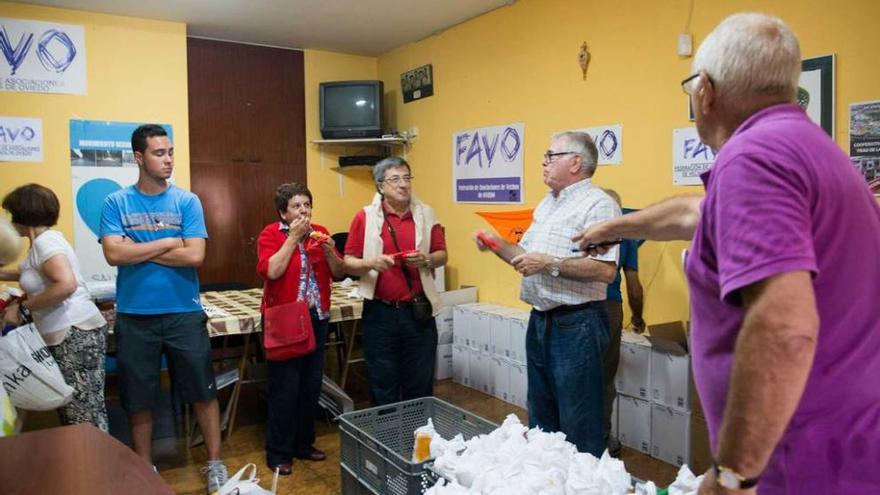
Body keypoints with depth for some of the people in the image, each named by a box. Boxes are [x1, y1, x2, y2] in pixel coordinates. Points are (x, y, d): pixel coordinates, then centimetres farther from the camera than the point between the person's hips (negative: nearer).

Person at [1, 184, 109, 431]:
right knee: (74, 413, 12)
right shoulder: (45, 239, 18)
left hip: (75, 335, -10)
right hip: (68, 336, 10)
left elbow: (66, 284, -28)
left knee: (85, 417, -8)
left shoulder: (45, 241, -12)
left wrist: (23, 307, -17)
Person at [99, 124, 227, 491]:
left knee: (202, 392, 7)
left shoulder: (187, 201, -1)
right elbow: (114, 254, -13)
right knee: (138, 398, 13)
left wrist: (138, 250, -9)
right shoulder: (116, 203, 1)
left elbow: (195, 256, -12)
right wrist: (168, 243, -11)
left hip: (184, 313, 0)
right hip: (134, 316, 1)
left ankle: (215, 463, 23)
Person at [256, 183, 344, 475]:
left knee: (311, 384, 11)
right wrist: (293, 237, -18)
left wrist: (329, 251, -12)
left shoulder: (320, 233, 7)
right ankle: (278, 453, 12)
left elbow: (339, 273, 6)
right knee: (285, 387, -2)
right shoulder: (271, 234, -6)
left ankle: (304, 444, 26)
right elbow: (271, 271, -22)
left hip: (317, 318, 5)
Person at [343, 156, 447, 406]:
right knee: (383, 384, 10)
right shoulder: (365, 217, -2)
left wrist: (426, 259, -12)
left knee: (420, 383, 13)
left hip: (418, 310, 2)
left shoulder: (426, 214, 4)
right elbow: (348, 263, -1)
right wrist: (370, 263, -20)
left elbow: (442, 255, 10)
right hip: (380, 312, -1)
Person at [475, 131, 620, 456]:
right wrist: (497, 245, 6)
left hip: (576, 324, -9)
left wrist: (550, 264, -23)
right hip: (539, 320, 9)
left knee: (578, 425, 2)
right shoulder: (547, 204, 17)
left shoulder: (598, 204, -13)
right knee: (540, 417, 20)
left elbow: (605, 270, -23)